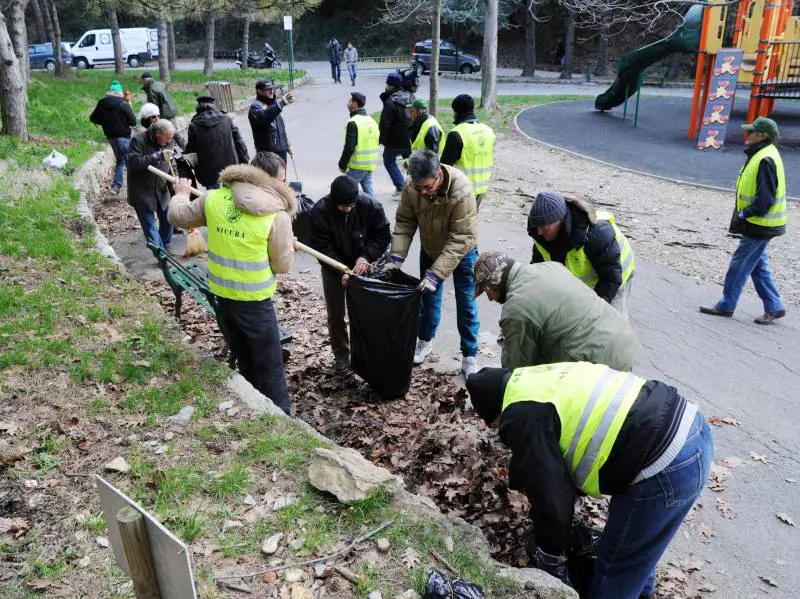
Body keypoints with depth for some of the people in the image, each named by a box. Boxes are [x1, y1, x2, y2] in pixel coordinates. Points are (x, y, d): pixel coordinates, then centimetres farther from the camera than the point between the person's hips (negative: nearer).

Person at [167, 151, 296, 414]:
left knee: (246, 364, 24)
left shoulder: (213, 199, -4)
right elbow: (282, 266, -10)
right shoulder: (278, 215, -18)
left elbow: (177, 216, 12)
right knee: (270, 370, 8)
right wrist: (289, 246, 12)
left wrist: (181, 194, 32)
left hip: (221, 296, 6)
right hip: (255, 303, -6)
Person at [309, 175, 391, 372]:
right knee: (335, 315, 6)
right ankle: (341, 355, 24)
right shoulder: (320, 211, -24)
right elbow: (322, 247, -21)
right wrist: (342, 271, -31)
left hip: (361, 265, 0)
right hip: (333, 268, 0)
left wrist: (365, 256, -27)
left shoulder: (370, 207, -22)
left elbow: (382, 236, -11)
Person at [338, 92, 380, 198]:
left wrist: (342, 165, -10)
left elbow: (349, 147, -19)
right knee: (368, 189, 13)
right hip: (371, 164, 8)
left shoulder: (353, 123, -15)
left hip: (358, 166, -8)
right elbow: (377, 142, 20)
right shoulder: (372, 120, 13)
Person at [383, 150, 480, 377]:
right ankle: (425, 341, 38)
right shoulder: (411, 187, -25)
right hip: (430, 248, 4)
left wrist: (436, 273, -40)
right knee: (428, 297, 17)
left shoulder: (462, 191, -38)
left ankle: (469, 356, 17)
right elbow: (405, 222, -13)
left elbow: (460, 239, -37)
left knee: (466, 303, 3)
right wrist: (396, 256, -25)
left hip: (462, 250, -4)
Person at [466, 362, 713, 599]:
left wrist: (549, 555, 14)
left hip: (665, 469, -10)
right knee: (636, 536, 34)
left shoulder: (522, 418, -9)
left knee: (614, 573, 11)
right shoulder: (546, 378, 19)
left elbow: (551, 496, -5)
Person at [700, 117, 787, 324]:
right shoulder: (759, 155, 12)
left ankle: (726, 305, 11)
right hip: (757, 224, 10)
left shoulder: (766, 160, -21)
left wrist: (743, 214, -17)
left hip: (760, 226, -10)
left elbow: (765, 199, -24)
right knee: (758, 266, 15)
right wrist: (743, 214, 13)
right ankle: (774, 307, 22)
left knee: (739, 265, 0)